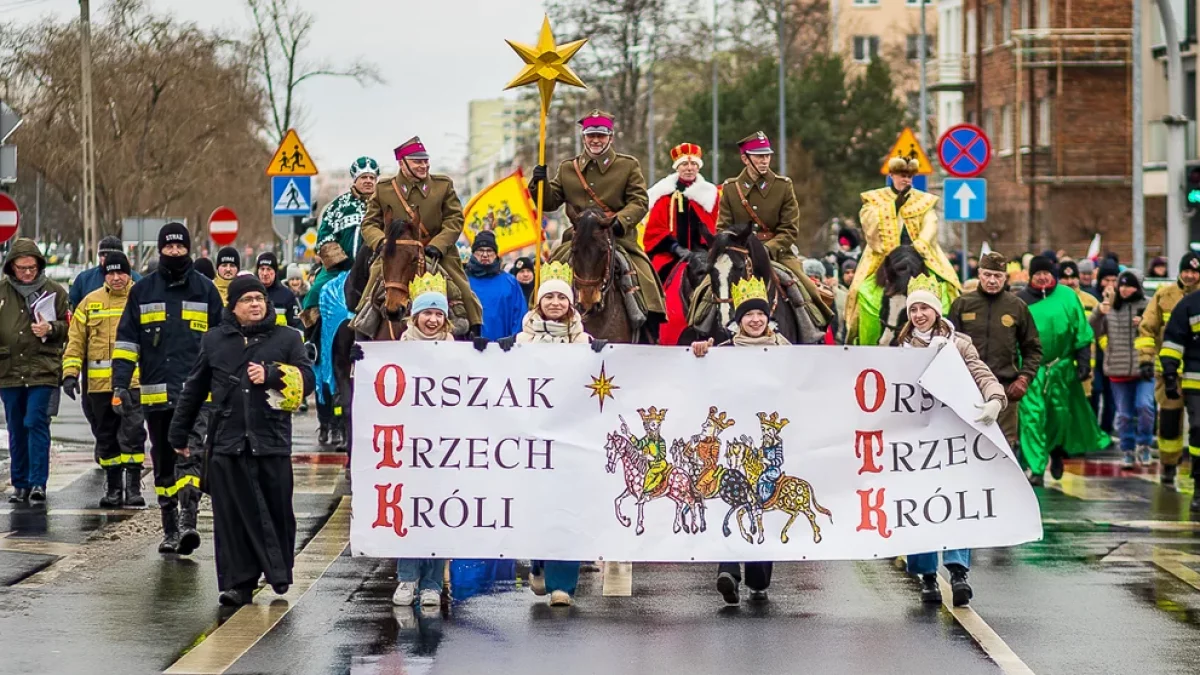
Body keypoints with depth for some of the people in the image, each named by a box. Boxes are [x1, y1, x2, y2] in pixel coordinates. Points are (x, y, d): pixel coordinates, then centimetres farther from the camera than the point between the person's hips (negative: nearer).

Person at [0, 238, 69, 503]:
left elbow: (68, 327, 6)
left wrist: (51, 329, -12)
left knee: (36, 424, -11)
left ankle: (38, 482, -9)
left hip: (42, 370, -3)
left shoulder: (55, 291, 2)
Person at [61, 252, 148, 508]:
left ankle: (133, 486, -4)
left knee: (132, 434, -10)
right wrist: (70, 373, 0)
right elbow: (76, 341, 9)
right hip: (100, 382, 3)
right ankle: (113, 488, 20)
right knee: (106, 438, 10)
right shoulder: (90, 302, 9)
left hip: (134, 380, -3)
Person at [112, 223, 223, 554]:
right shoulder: (143, 291, 10)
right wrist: (120, 385, -2)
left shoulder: (205, 290, 7)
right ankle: (170, 530, 15)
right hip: (156, 393, 3)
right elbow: (126, 341, 9)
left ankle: (188, 523, -24)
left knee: (190, 455, -16)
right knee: (163, 463, 8)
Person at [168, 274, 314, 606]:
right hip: (227, 441, 1)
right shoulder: (214, 341, 11)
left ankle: (280, 572, 23)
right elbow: (194, 389, 18)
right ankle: (239, 583, 4)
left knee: (277, 512, 3)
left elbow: (307, 379, -2)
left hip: (272, 441, -1)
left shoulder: (287, 338, 6)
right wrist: (179, 433, 21)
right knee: (232, 516, 0)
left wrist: (271, 374, -18)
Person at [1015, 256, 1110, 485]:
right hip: (1031, 368, -2)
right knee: (1032, 417, -10)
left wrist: (1083, 361, 1)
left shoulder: (1067, 296, 0)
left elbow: (1081, 332, 4)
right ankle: (1036, 469, -7)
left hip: (1062, 367, 2)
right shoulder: (1021, 301, -3)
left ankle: (1057, 452, 42)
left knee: (1062, 414, 13)